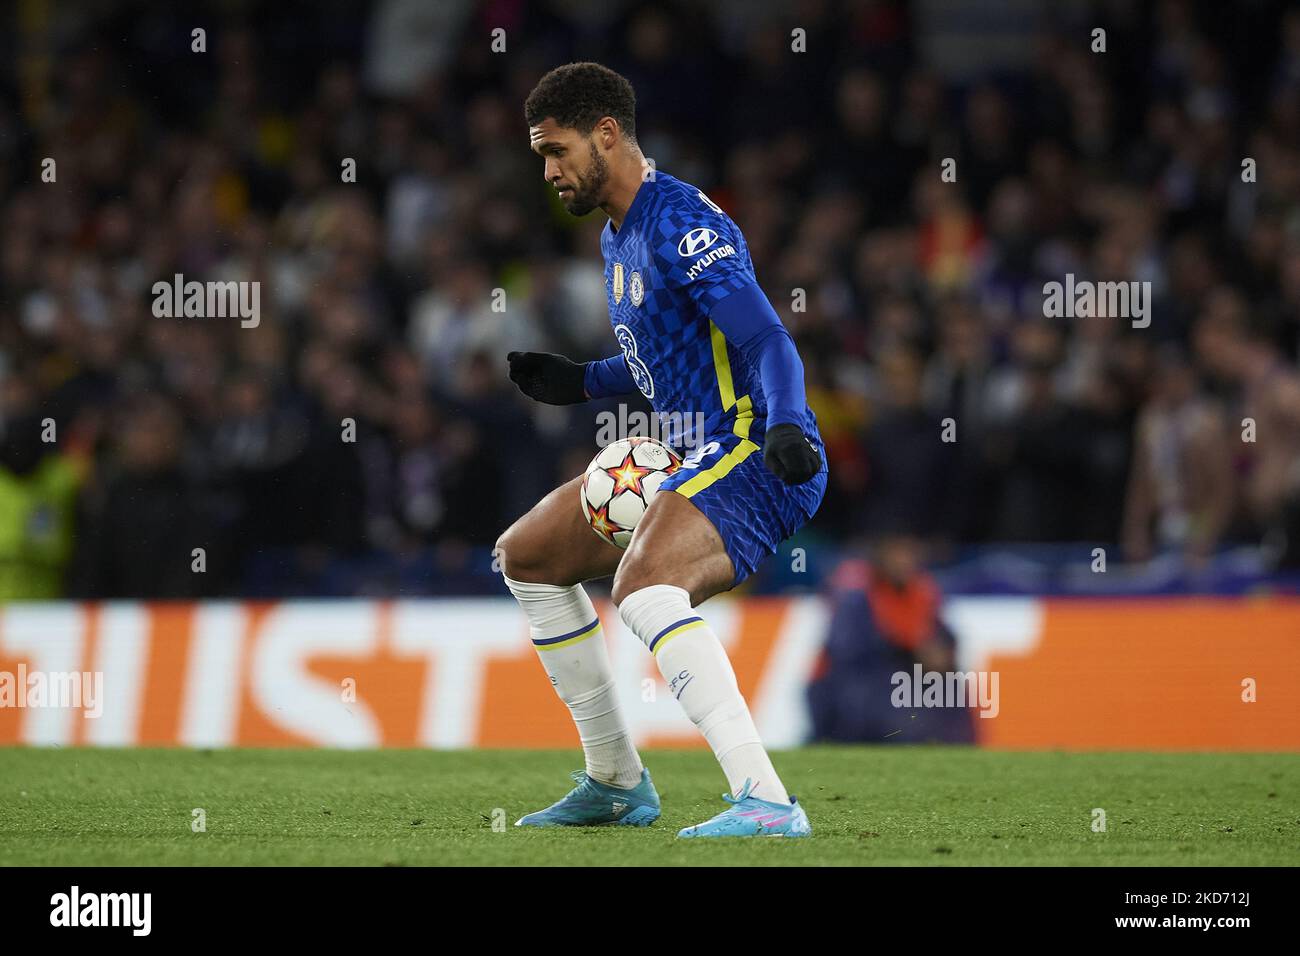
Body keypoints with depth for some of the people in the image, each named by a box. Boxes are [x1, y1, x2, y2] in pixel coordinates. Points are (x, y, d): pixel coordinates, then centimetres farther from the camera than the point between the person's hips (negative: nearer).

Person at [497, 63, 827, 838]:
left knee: (642, 583, -35)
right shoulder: (618, 236, 16)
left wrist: (786, 428, -42)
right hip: (699, 457, 11)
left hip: (756, 459, -11)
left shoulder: (681, 224, -16)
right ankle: (616, 783, 23)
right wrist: (581, 384, 21)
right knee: (526, 556, 18)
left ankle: (767, 803, -42)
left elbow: (768, 342, -25)